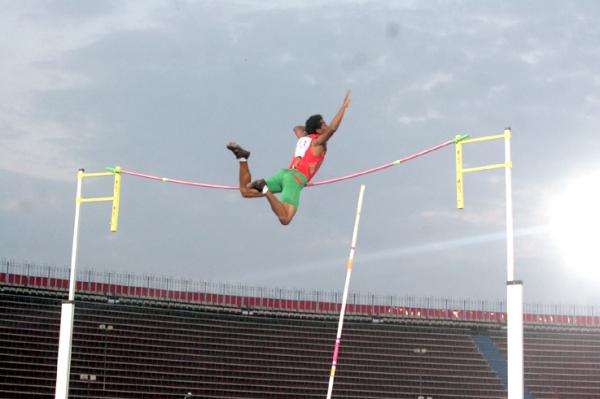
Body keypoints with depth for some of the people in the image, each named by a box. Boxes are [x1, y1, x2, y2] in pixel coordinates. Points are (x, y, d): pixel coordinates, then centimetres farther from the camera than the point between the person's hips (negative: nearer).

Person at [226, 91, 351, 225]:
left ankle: (243, 158, -4)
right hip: (296, 179, -8)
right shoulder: (318, 141, 1)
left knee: (245, 191, 16)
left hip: (285, 173, 8)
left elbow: (297, 128, 48)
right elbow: (332, 128, -18)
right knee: (285, 219, -24)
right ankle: (265, 190, -34)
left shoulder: (304, 137, 23)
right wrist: (344, 106, -13)